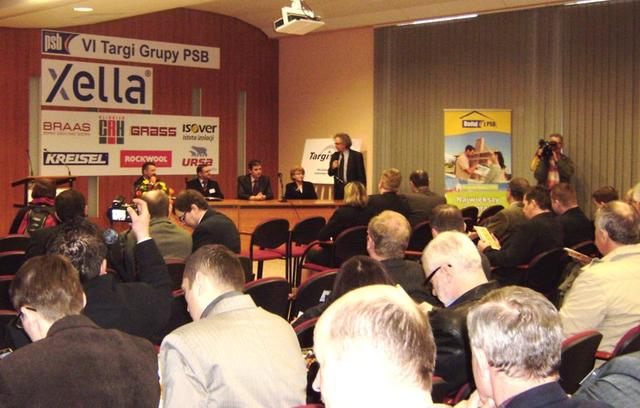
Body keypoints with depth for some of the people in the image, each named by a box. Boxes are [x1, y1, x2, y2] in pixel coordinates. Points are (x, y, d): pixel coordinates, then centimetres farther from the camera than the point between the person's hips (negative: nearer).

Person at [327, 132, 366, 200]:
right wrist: (333, 168, -8)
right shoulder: (334, 156, 10)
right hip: (338, 189, 4)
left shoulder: (356, 155, -5)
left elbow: (362, 175, -5)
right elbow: (330, 173, 14)